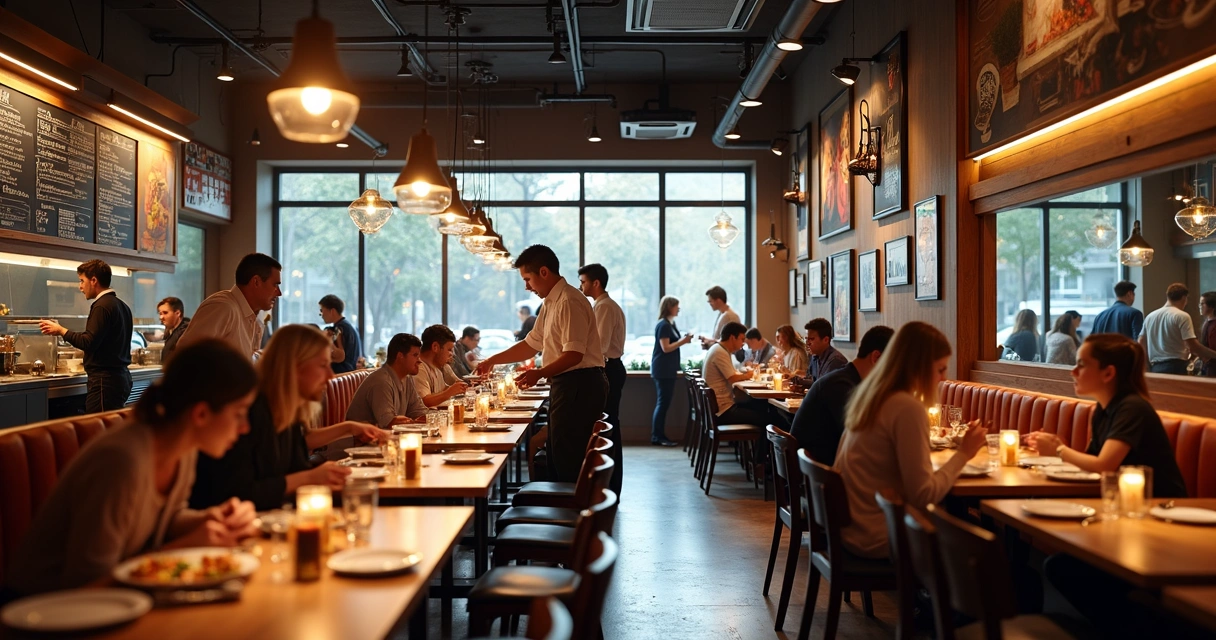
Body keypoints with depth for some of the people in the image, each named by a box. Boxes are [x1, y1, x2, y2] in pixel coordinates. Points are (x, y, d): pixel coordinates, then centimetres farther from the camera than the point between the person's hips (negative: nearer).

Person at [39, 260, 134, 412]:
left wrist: (61, 330, -5)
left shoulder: (102, 306, -12)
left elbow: (89, 342, -17)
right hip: (121, 377, 9)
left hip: (105, 380, -9)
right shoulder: (121, 305, 15)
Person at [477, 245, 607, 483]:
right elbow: (532, 344, 23)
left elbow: (574, 354, -24)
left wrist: (540, 374, -33)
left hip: (579, 386, -11)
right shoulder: (550, 304, 16)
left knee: (569, 463, -9)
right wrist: (492, 361, 22)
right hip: (566, 385, 11)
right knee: (558, 459, 16)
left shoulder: (569, 302, -16)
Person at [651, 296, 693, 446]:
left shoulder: (670, 324, 15)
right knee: (663, 402, -7)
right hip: (663, 369, -10)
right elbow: (666, 348, -19)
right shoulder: (663, 325, -14)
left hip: (668, 369, 10)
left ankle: (658, 435, 14)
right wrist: (683, 341, -13)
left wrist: (683, 340, 4)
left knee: (663, 403, 10)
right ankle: (657, 436, -4)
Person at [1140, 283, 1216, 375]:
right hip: (1176, 367, -6)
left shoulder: (1150, 316, 12)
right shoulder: (1182, 316, -6)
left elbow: (1141, 345, 14)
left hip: (1156, 368, 6)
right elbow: (1193, 346, -13)